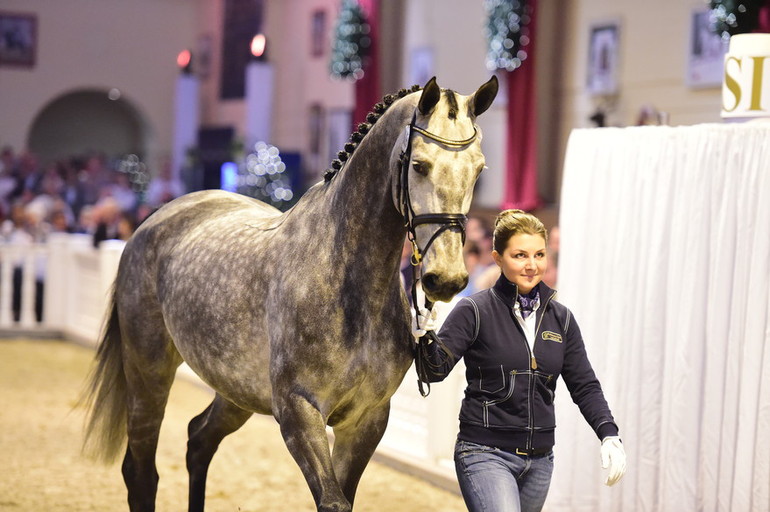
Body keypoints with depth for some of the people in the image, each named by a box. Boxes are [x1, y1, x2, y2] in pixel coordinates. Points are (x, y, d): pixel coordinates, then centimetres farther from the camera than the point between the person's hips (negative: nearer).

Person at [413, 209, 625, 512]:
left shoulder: (561, 318, 9)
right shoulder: (475, 311, -6)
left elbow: (584, 385, 11)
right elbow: (434, 371, -13)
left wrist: (609, 434, -4)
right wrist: (425, 337, -34)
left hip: (539, 459, 6)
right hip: (485, 454, -6)